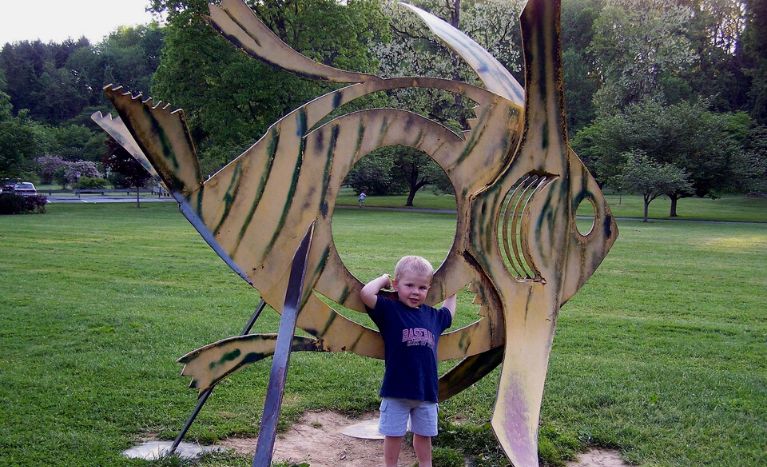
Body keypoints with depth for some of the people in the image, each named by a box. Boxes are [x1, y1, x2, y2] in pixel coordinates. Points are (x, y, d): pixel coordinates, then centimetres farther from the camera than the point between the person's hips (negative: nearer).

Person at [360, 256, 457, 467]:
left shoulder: (432, 315, 7)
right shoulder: (389, 310, -8)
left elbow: (448, 314, 32)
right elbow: (366, 293, -24)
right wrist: (383, 278, -9)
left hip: (427, 389, 4)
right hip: (396, 389, -4)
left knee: (423, 434, 19)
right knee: (394, 435, 11)